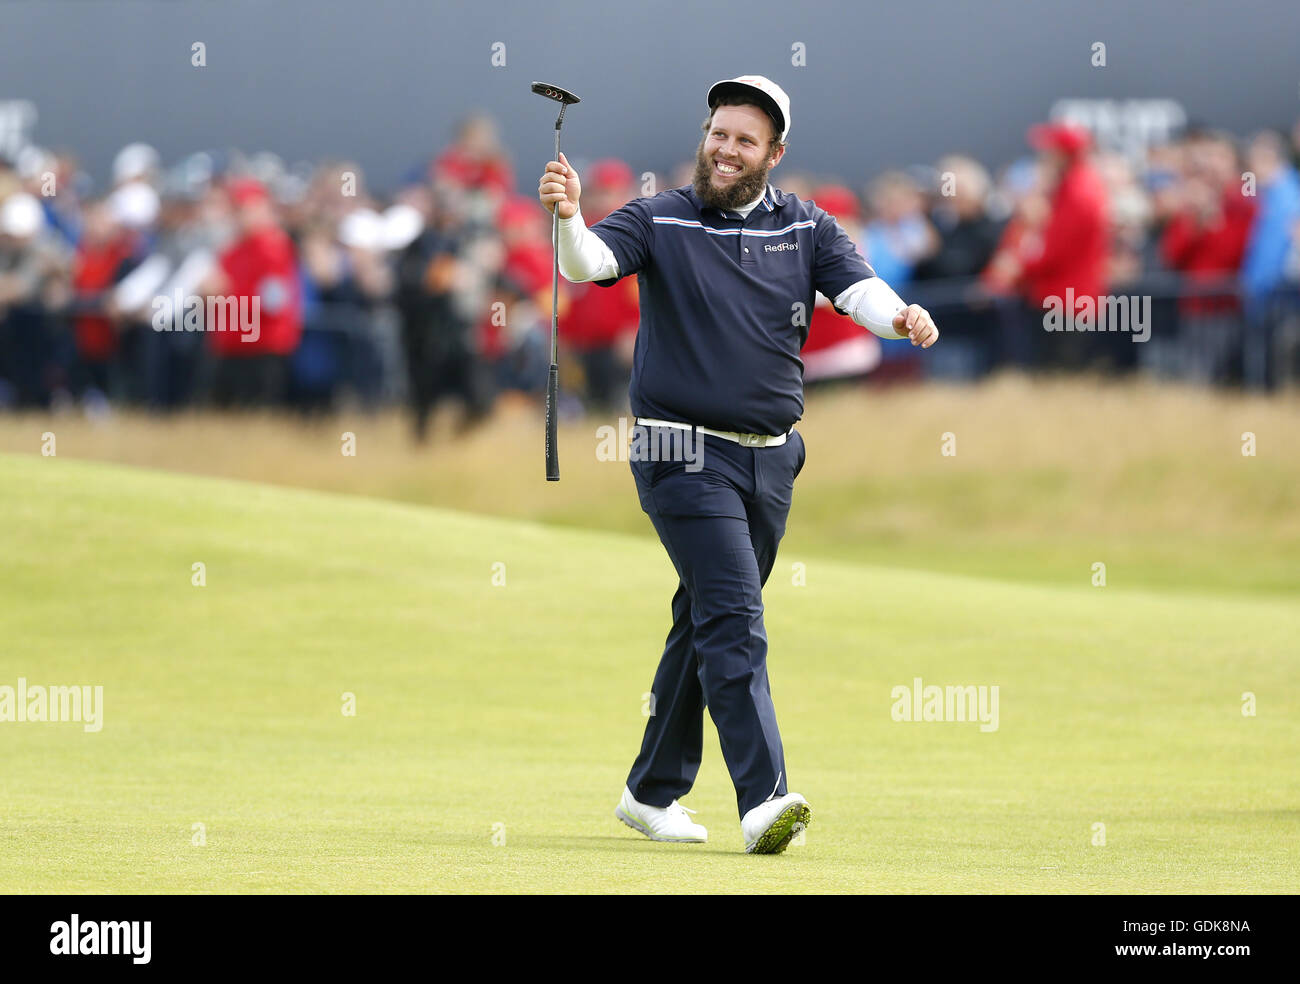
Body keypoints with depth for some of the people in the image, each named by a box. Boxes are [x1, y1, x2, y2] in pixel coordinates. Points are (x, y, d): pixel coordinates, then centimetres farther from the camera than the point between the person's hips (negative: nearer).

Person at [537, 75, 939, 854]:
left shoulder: (807, 229, 8)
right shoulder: (659, 222, 0)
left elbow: (857, 286, -8)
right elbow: (589, 263, -16)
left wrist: (899, 317, -31)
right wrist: (568, 219, -38)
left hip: (771, 462, 5)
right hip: (685, 458, -5)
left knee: (707, 626, 13)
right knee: (733, 618, -16)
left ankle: (654, 792, 25)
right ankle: (764, 799, -25)